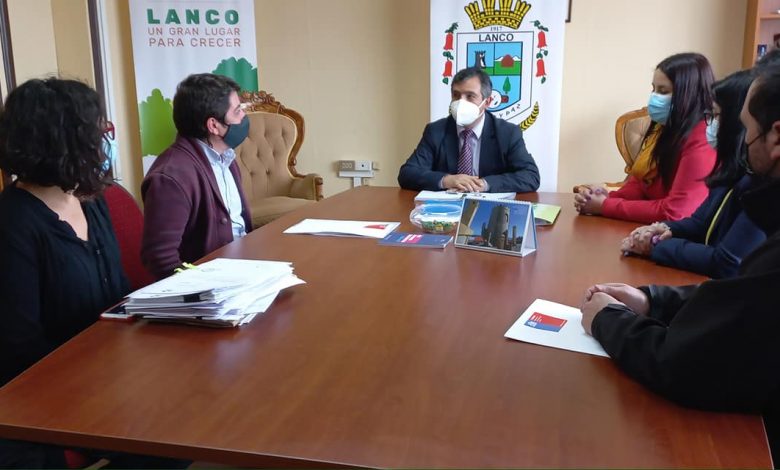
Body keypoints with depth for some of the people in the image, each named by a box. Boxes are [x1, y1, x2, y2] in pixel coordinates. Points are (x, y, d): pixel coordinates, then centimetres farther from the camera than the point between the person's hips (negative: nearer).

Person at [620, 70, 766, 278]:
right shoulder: (735, 171, 9)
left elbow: (728, 265, -24)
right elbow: (701, 223, 18)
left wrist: (657, 246, -14)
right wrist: (667, 229, -4)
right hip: (708, 285, 8)